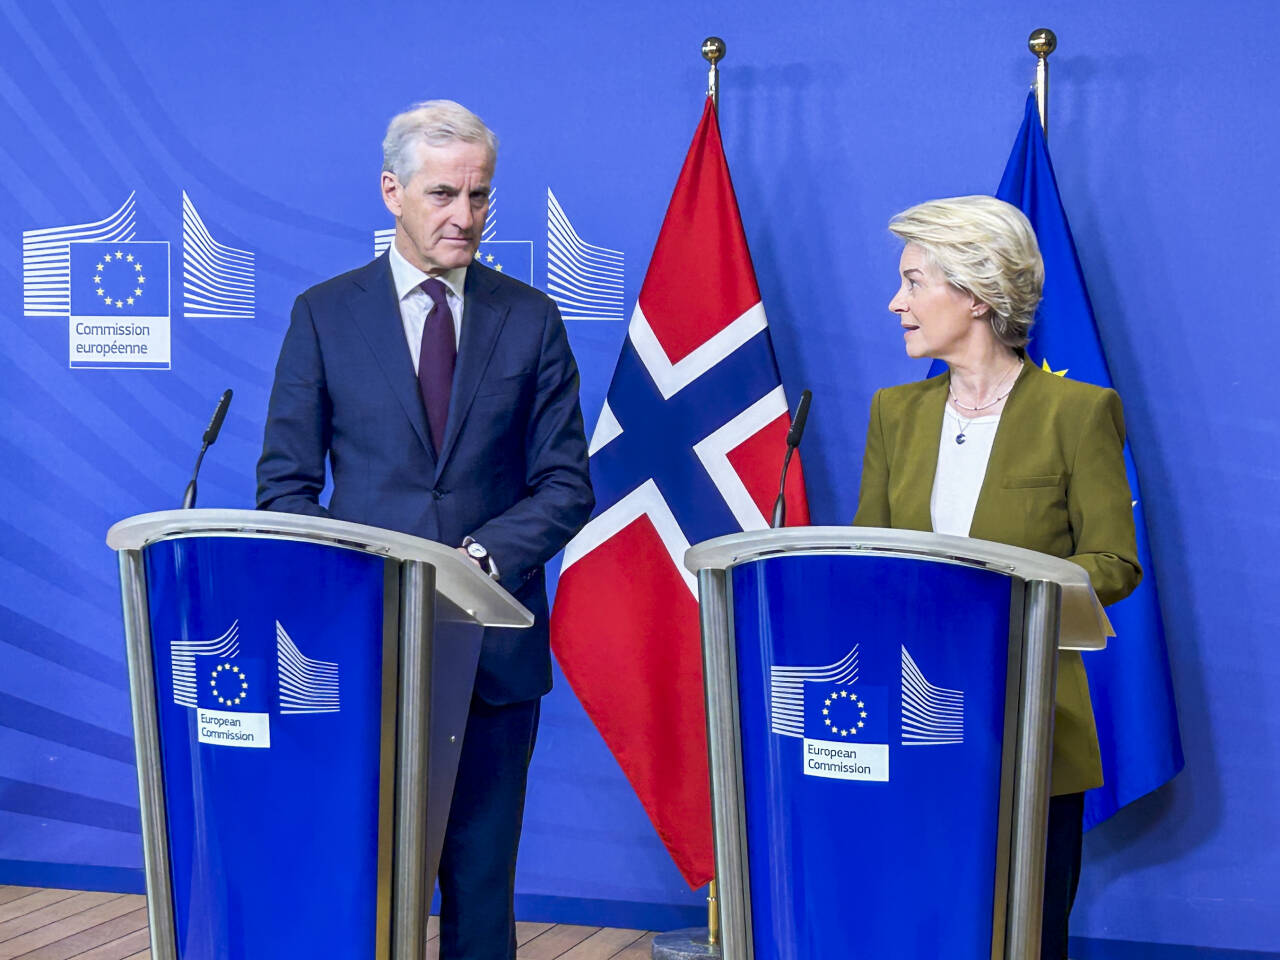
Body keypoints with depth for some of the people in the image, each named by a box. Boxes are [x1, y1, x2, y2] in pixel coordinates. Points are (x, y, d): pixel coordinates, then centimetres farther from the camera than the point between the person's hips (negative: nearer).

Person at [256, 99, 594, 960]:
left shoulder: (530, 319, 6)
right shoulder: (326, 314, 5)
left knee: (480, 881, 7)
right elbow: (285, 485, 4)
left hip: (493, 645, 1)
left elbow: (566, 485, 4)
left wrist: (486, 555, -13)